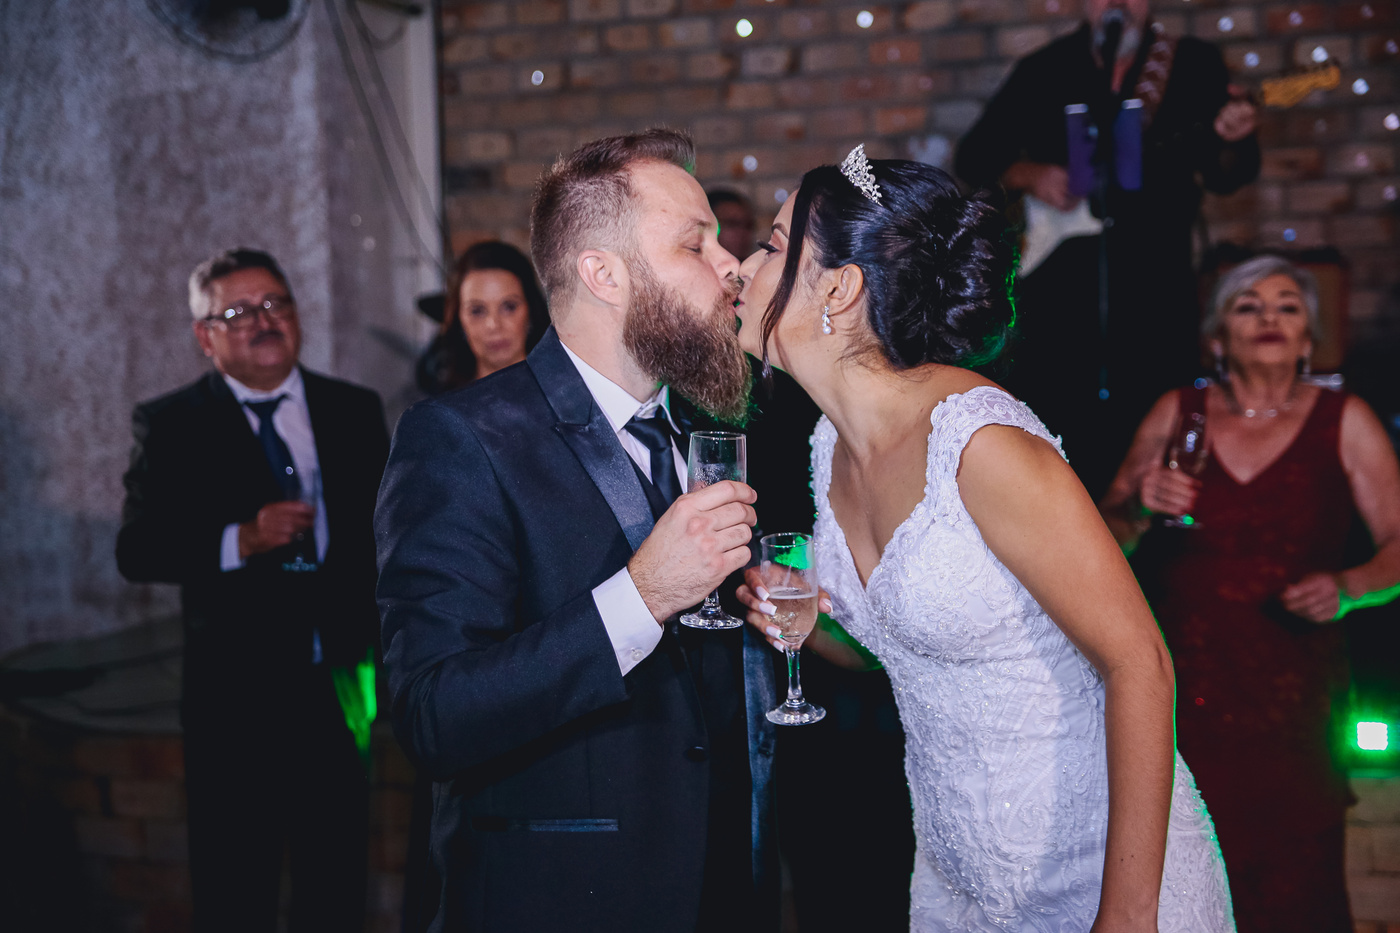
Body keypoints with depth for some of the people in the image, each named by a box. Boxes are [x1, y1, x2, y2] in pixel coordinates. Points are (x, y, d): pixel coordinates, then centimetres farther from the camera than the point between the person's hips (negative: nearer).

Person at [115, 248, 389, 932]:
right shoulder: (170, 425, 1)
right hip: (234, 696, -2)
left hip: (339, 686, 2)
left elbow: (385, 530, 12)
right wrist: (239, 541, -20)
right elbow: (137, 550, -7)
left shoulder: (356, 411, 9)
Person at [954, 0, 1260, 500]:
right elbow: (974, 154, 11)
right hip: (1059, 279, 1)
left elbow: (1225, 176, 4)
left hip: (1153, 276, -1)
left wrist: (1231, 144, -19)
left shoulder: (1194, 63, 7)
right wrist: (1029, 174, -8)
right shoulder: (1043, 69, 9)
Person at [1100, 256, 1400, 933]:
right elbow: (1105, 541, 11)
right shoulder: (1176, 414, 8)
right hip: (1184, 702, 1)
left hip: (1292, 705, -1)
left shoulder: (1343, 422, 5)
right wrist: (1141, 509, -10)